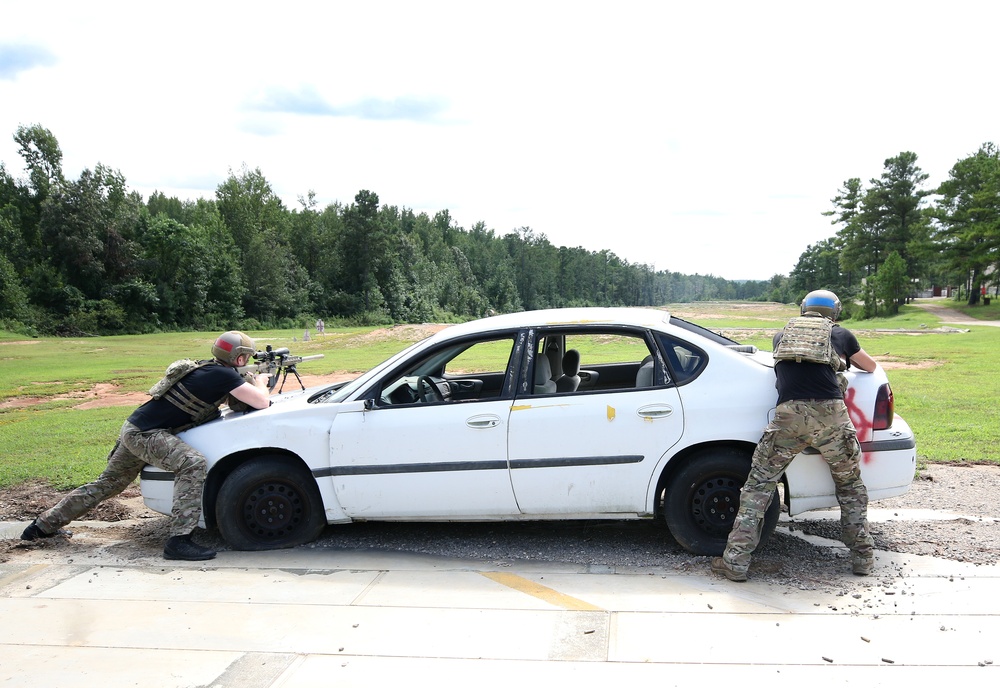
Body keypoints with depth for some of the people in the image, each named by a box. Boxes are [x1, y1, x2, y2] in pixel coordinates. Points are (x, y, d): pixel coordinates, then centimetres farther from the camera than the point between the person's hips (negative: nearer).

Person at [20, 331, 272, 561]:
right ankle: (179, 540, -30)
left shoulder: (206, 368, 8)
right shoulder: (223, 374, -18)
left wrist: (248, 383, 9)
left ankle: (44, 525, 39)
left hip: (133, 429, 9)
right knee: (192, 463, -26)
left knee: (108, 483, 23)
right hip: (145, 434, -9)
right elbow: (262, 403, -19)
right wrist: (260, 383, 2)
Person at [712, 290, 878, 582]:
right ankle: (863, 557, 27)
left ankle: (735, 562, 3)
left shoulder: (782, 334, 25)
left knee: (758, 486, 7)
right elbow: (871, 366, 36)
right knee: (850, 487, 23)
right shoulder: (841, 335, 21)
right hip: (831, 415, 0)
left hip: (789, 415, 0)